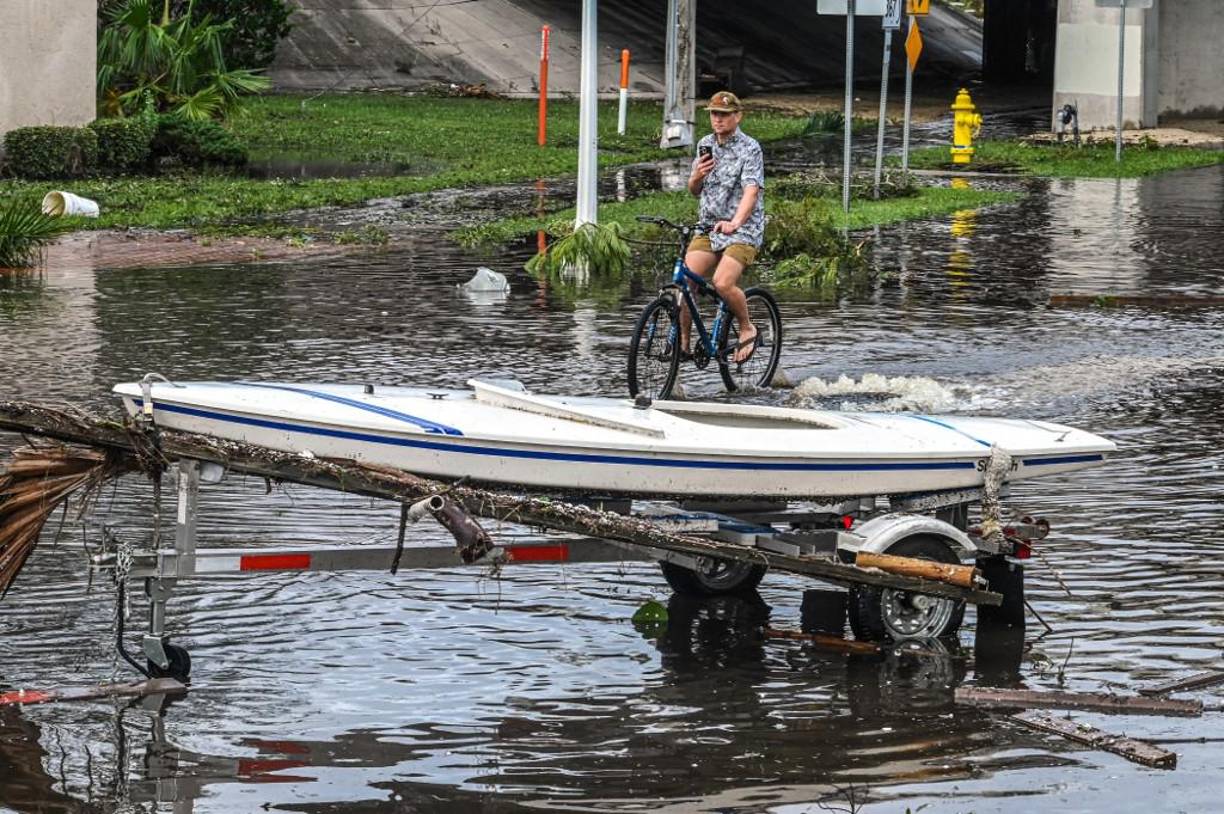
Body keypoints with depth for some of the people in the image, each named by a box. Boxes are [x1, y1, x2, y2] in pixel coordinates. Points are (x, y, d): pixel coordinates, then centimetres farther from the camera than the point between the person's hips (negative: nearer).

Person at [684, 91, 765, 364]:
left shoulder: (749, 149, -9)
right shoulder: (705, 145, 11)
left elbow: (751, 191, -21)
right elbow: (694, 190, 19)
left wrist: (734, 223, -38)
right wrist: (697, 176, -6)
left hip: (743, 230, -6)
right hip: (708, 228, 6)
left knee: (723, 283, -25)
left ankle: (748, 330, -2)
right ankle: (682, 340, -3)